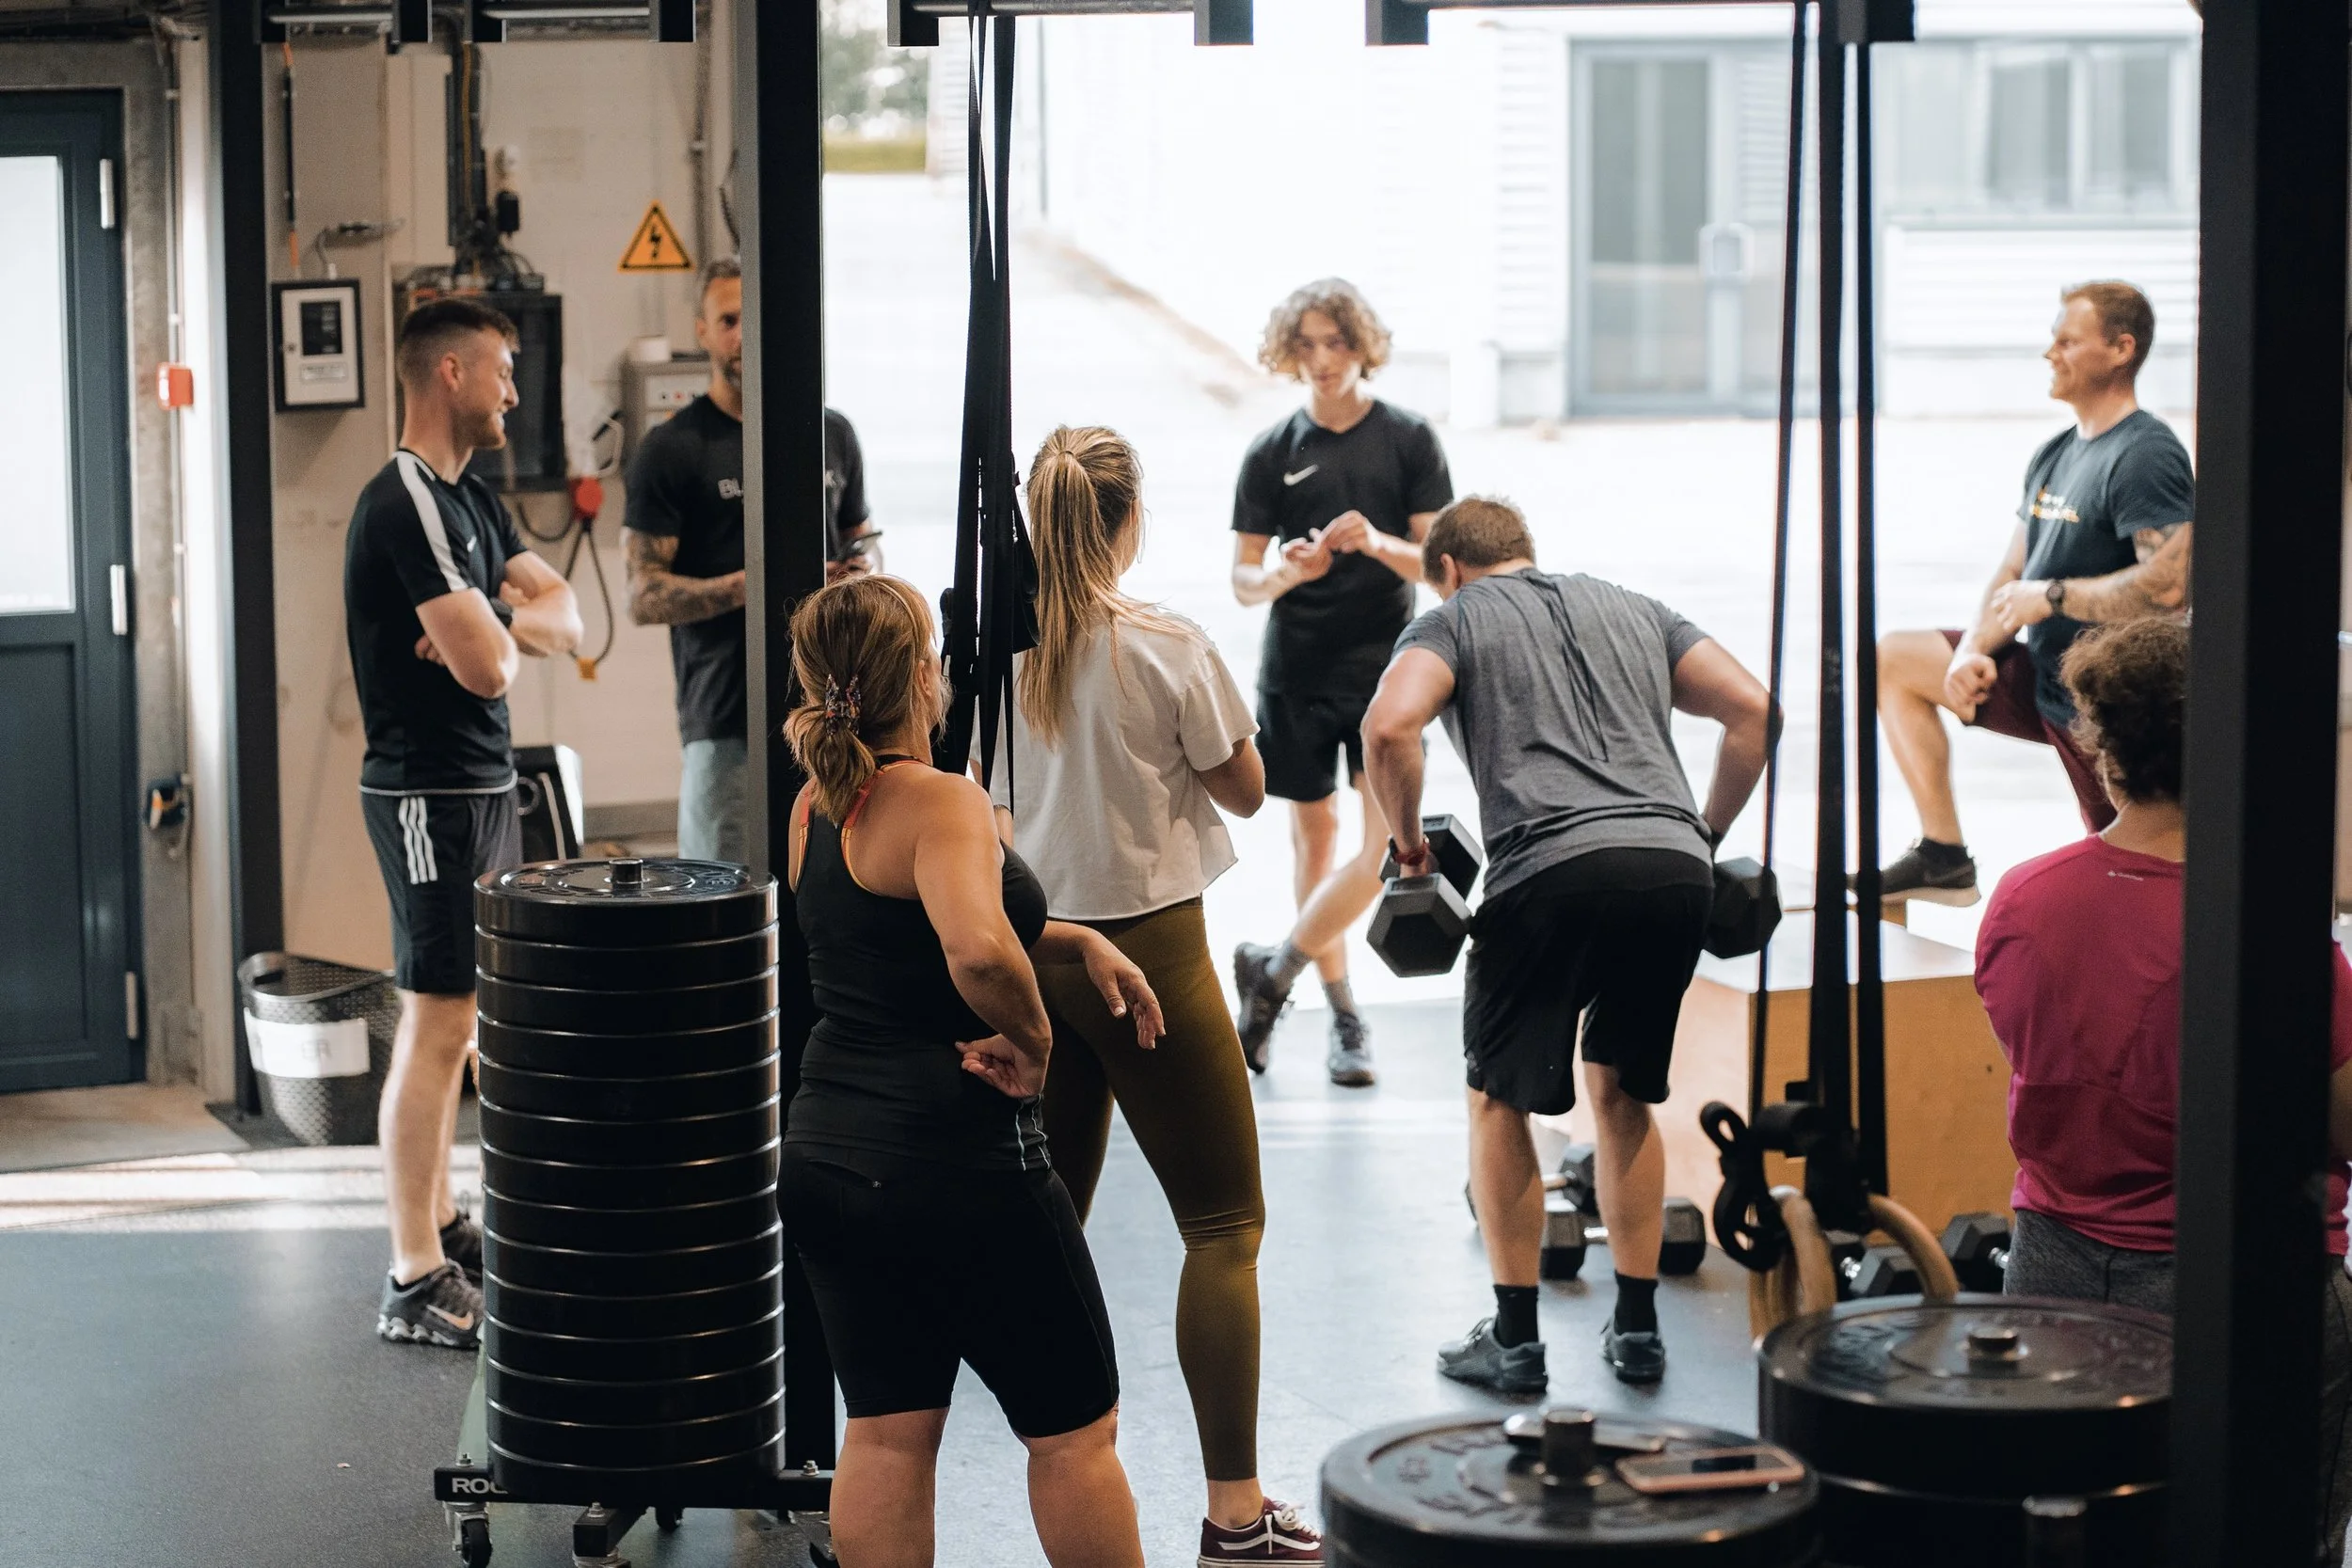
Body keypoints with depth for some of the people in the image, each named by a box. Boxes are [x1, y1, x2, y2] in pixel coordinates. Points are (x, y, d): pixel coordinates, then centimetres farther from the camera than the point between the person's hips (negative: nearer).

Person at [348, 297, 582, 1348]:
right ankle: (416, 1284, -7)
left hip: (483, 786, 10)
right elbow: (486, 665, -23)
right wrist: (506, 634, 0)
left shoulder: (469, 499, 15)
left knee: (452, 1018, 16)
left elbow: (563, 613, 9)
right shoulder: (406, 504, -17)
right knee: (436, 1026, -9)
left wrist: (498, 623, -11)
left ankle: (440, 1224, 27)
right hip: (429, 795, -10)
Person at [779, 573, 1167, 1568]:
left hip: (829, 1152, 8)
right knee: (1074, 1430, 8)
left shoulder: (816, 807, 8)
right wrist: (1031, 1038, -18)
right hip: (956, 1161, -8)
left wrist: (1079, 943, 14)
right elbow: (978, 950, -37)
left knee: (886, 1434, 11)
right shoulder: (939, 802, -18)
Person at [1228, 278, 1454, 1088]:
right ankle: (1343, 1013, 19)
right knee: (1313, 834, 8)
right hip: (1295, 666, 2)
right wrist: (1286, 573, -19)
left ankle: (1276, 968, -1)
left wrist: (1380, 544, -22)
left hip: (1383, 663, -1)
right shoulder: (1272, 453, 3)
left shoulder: (1409, 439, 0)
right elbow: (1243, 579, 3)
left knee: (1389, 838, -14)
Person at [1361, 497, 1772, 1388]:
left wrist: (1409, 841, 8)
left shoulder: (1453, 620, 15)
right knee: (1623, 1093, 24)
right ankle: (1637, 1330, 23)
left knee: (1499, 1098, 16)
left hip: (1553, 872, -4)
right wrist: (1708, 833, 24)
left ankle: (1514, 1340, 16)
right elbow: (1753, 710, 17)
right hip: (1677, 871, 4)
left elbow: (1389, 728, -6)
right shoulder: (1633, 611, 28)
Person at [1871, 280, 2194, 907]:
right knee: (1893, 657, 11)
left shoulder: (2145, 456, -19)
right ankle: (1943, 856, 7)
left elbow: (2170, 585, -31)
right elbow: (2012, 577, 14)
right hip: (2043, 683, 9)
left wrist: (2051, 595, -20)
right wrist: (1973, 650, -7)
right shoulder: (2053, 456, 11)